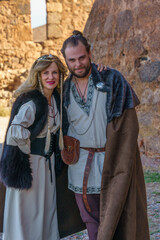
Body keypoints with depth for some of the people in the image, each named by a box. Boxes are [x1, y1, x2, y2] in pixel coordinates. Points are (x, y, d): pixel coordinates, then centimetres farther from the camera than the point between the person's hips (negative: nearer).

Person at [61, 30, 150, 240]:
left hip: (110, 161, -3)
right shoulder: (65, 90, 5)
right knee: (90, 219, 10)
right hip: (80, 166, 3)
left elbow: (129, 125, -7)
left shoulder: (112, 80, -5)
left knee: (111, 213, 0)